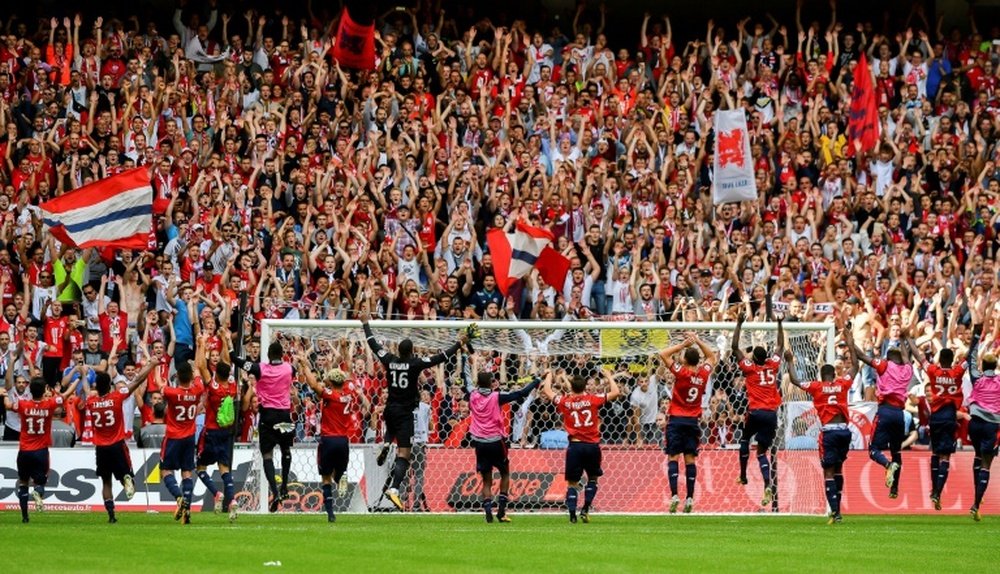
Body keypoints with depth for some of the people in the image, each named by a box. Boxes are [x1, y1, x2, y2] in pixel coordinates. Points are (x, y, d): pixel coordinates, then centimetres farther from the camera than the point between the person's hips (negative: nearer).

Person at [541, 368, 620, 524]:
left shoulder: (565, 402, 1)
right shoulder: (593, 399, -1)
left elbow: (546, 390, 16)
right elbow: (615, 392, 5)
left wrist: (549, 375, 33)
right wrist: (608, 376, 20)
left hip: (575, 445, 0)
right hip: (592, 445, 0)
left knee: (572, 482, 6)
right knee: (592, 478, 19)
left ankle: (572, 513, -5)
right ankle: (585, 509, 8)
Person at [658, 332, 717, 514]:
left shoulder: (681, 373, -11)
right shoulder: (703, 374, 0)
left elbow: (663, 354, -7)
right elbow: (712, 357, 20)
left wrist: (683, 344, -5)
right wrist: (698, 342, 11)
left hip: (676, 419, -4)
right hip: (693, 421, 4)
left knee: (673, 458, -5)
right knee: (690, 459, 4)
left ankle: (674, 495, -18)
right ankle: (690, 498, 1)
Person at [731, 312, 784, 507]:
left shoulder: (749, 368, -2)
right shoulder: (773, 366, 7)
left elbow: (735, 347, 2)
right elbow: (780, 346, 22)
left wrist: (739, 324, 3)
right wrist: (779, 324, 27)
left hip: (755, 412, -3)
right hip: (772, 414, 3)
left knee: (745, 439, 26)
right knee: (762, 452, 3)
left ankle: (743, 475, 22)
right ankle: (767, 485, -17)